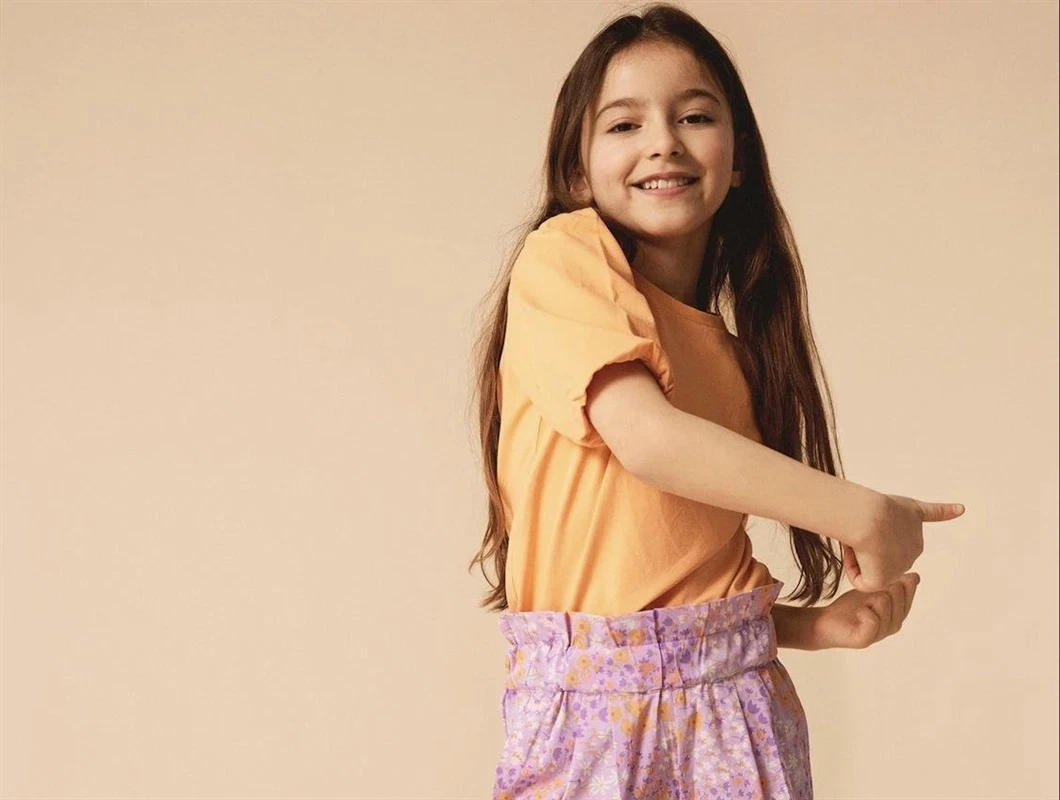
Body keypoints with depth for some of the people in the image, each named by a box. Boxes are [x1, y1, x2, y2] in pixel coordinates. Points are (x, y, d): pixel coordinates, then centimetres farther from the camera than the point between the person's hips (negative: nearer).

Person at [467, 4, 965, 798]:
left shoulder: (731, 353, 13)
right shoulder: (565, 256, -5)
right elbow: (645, 435, -18)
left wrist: (820, 623, -2)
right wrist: (864, 514, -13)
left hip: (736, 702, 5)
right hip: (593, 701, -5)